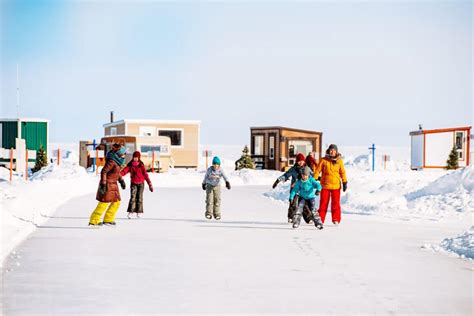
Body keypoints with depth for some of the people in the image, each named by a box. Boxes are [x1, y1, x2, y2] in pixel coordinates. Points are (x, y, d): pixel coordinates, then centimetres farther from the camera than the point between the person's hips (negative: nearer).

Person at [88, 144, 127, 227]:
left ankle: (108, 220, 21)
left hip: (113, 185, 10)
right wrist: (103, 184, -29)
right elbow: (103, 172, -26)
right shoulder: (111, 161, -20)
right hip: (107, 185, -10)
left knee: (116, 202, 12)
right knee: (104, 203, -7)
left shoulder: (117, 161, 9)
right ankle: (93, 221, 1)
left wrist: (121, 180, 27)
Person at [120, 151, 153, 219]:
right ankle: (130, 212, -12)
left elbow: (145, 174, -1)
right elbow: (124, 171, -11)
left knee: (139, 197, 2)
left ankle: (138, 212, 11)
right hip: (133, 183, 0)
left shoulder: (141, 165, -3)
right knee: (132, 197, -10)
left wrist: (149, 184, -2)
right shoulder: (130, 165, 0)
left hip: (141, 183, 0)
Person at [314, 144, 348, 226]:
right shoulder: (324, 160, 0)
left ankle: (336, 219, 9)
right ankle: (320, 219, 9)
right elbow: (317, 170, 1)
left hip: (336, 185, 1)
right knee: (323, 202, 2)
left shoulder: (339, 161, 4)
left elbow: (342, 172, 7)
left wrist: (344, 182, 2)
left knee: (336, 203, 2)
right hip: (325, 185, -1)